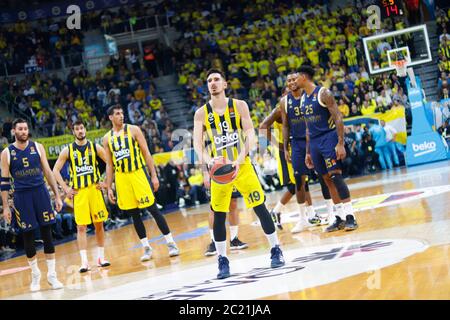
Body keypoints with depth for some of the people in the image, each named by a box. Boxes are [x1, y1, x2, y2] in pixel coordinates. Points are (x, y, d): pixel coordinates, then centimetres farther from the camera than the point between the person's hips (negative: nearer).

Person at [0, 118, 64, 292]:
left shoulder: (38, 147, 4)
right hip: (21, 196, -1)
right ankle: (35, 274, 19)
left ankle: (52, 275, 7)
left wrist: (57, 195, 3)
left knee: (47, 233, 0)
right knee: (28, 236, 4)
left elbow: (48, 172, 7)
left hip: (40, 192, 1)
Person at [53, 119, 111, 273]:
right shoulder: (68, 150, 1)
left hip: (94, 189, 1)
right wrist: (66, 188, -2)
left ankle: (101, 257, 16)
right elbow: (55, 170, 4)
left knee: (99, 224, 5)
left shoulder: (95, 147, 3)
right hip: (78, 192, -1)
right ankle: (84, 261, -8)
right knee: (81, 227, -6)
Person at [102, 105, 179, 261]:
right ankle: (146, 248, 13)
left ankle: (171, 243, 0)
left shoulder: (133, 130, -2)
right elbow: (109, 164, 11)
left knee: (153, 209, -5)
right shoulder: (107, 138, 6)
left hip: (138, 173, -3)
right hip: (122, 178, 3)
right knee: (134, 214, 5)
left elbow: (146, 153, -2)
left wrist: (154, 176, -8)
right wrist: (109, 188, 7)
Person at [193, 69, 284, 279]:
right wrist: (207, 160, -32)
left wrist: (239, 160, -26)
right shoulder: (201, 114, -2)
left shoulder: (239, 106, -4)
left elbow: (250, 135, -11)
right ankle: (223, 260, 11)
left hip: (242, 165, -1)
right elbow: (197, 143, -10)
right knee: (219, 215, 0)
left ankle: (276, 250, 12)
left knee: (260, 207, -2)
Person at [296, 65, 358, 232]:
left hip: (329, 137, -7)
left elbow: (338, 118, -13)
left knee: (336, 176, -14)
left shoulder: (323, 93, -9)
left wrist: (340, 143, -21)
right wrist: (308, 152, 18)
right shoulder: (303, 99, 15)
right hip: (314, 142, 7)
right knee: (327, 180, 7)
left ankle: (350, 216, -14)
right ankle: (339, 218, 11)